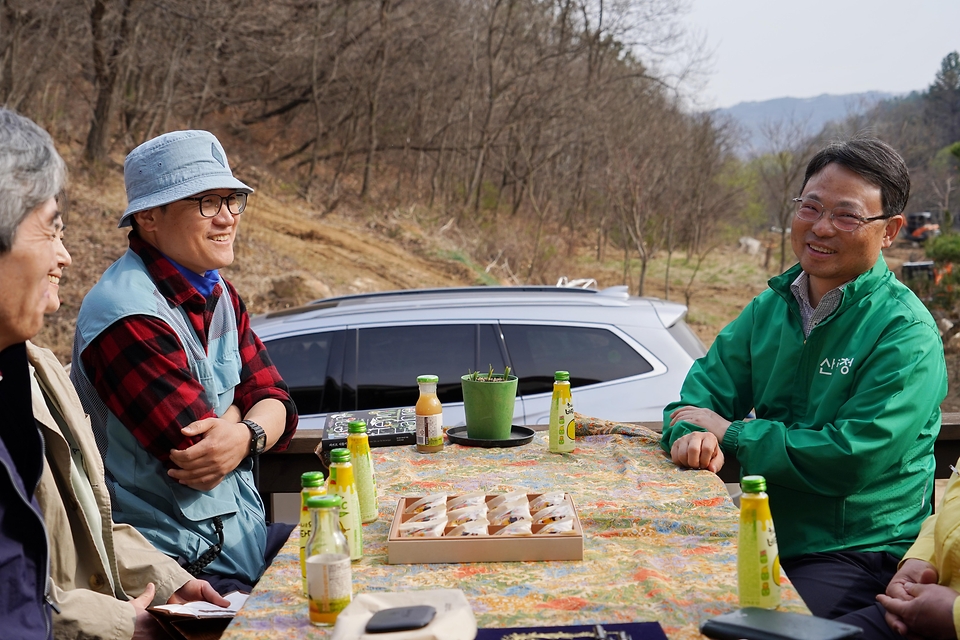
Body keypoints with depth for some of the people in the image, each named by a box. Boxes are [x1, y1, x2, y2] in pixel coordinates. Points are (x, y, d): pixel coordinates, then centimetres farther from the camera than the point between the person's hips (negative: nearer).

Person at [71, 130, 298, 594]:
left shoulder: (218, 293, 8)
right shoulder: (129, 316, -22)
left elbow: (275, 401, 2)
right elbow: (198, 447, -25)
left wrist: (247, 434, -19)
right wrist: (238, 413, -6)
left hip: (247, 533, 9)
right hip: (188, 567, -9)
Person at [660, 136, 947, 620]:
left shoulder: (906, 334, -13)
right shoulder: (771, 307, 9)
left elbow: (852, 459, -22)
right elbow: (705, 389, 7)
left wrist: (730, 433, -14)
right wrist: (690, 434, -17)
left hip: (856, 556, -6)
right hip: (767, 534, 6)